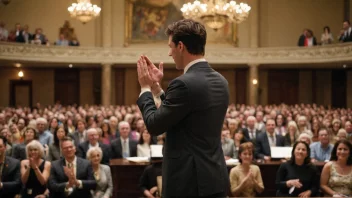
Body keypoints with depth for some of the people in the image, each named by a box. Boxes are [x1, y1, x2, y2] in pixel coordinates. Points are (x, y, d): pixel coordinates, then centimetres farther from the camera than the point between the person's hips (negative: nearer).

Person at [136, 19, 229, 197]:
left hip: (189, 181, -9)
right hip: (215, 178, 9)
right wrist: (156, 87, 14)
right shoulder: (220, 81, 9)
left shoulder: (184, 84, -20)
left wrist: (145, 88, 2)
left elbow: (154, 125, -11)